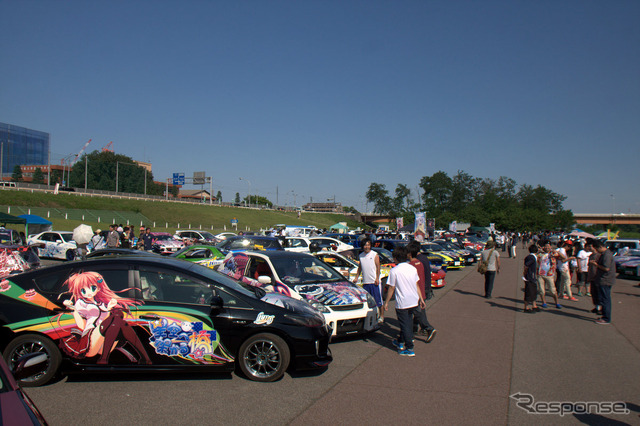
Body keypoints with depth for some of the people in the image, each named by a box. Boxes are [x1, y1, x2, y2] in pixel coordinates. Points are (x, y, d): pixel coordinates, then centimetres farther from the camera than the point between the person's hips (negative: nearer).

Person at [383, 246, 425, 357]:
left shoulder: (394, 271, -13)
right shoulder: (412, 268, 3)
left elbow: (391, 288, -10)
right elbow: (416, 285, 10)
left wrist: (386, 302, -1)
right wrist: (421, 299, 19)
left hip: (402, 303, -6)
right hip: (414, 301, 6)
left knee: (405, 325, 2)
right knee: (408, 322, 20)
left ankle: (409, 349, 5)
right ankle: (400, 342, 36)